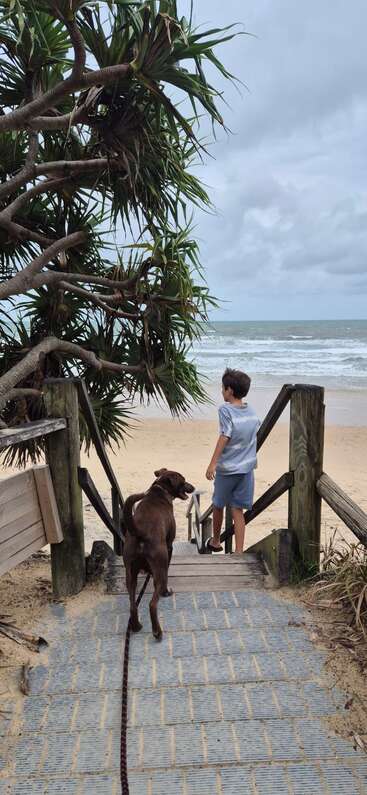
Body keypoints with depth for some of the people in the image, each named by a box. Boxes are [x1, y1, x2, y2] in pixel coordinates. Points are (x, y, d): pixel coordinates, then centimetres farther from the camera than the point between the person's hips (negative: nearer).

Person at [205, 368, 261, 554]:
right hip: (246, 467, 5)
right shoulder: (251, 410, 5)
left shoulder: (226, 410, -13)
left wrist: (213, 463, -22)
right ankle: (239, 551, 2)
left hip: (227, 468, -5)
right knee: (237, 510, 7)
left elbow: (224, 437, -20)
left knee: (218, 505, 17)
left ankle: (215, 541, 34)